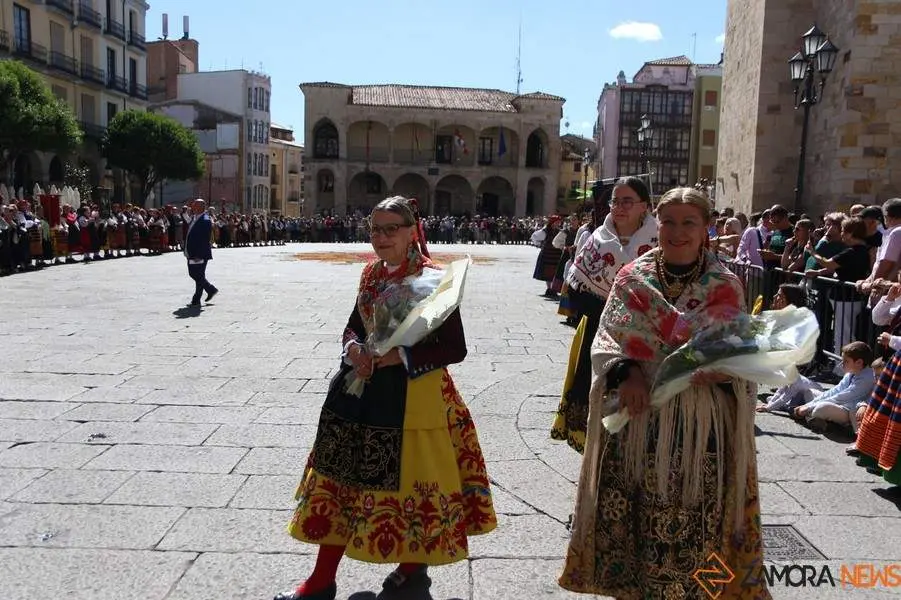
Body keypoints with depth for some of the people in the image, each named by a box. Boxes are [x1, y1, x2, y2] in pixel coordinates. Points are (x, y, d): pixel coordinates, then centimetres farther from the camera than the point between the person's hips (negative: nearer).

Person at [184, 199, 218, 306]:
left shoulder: (205, 221, -18)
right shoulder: (194, 219, 12)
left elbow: (205, 240, -22)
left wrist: (199, 256, -24)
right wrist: (188, 251, 16)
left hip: (200, 255, -10)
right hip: (191, 253, 10)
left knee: (198, 276, 0)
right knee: (193, 273, 16)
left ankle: (196, 300, 9)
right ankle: (211, 289, 29)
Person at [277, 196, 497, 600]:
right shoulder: (371, 274, 6)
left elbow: (455, 348, -15)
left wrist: (401, 356, -22)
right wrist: (353, 349, -7)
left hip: (413, 397, -6)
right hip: (363, 391, 7)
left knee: (410, 480, 9)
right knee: (343, 478, 11)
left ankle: (414, 563, 37)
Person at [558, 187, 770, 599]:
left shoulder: (725, 287, 1)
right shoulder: (631, 277, 5)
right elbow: (605, 340, 3)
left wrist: (719, 369, -19)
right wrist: (626, 372, -15)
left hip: (699, 425, -1)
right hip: (635, 418, 2)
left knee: (688, 522, 0)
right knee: (624, 514, 8)